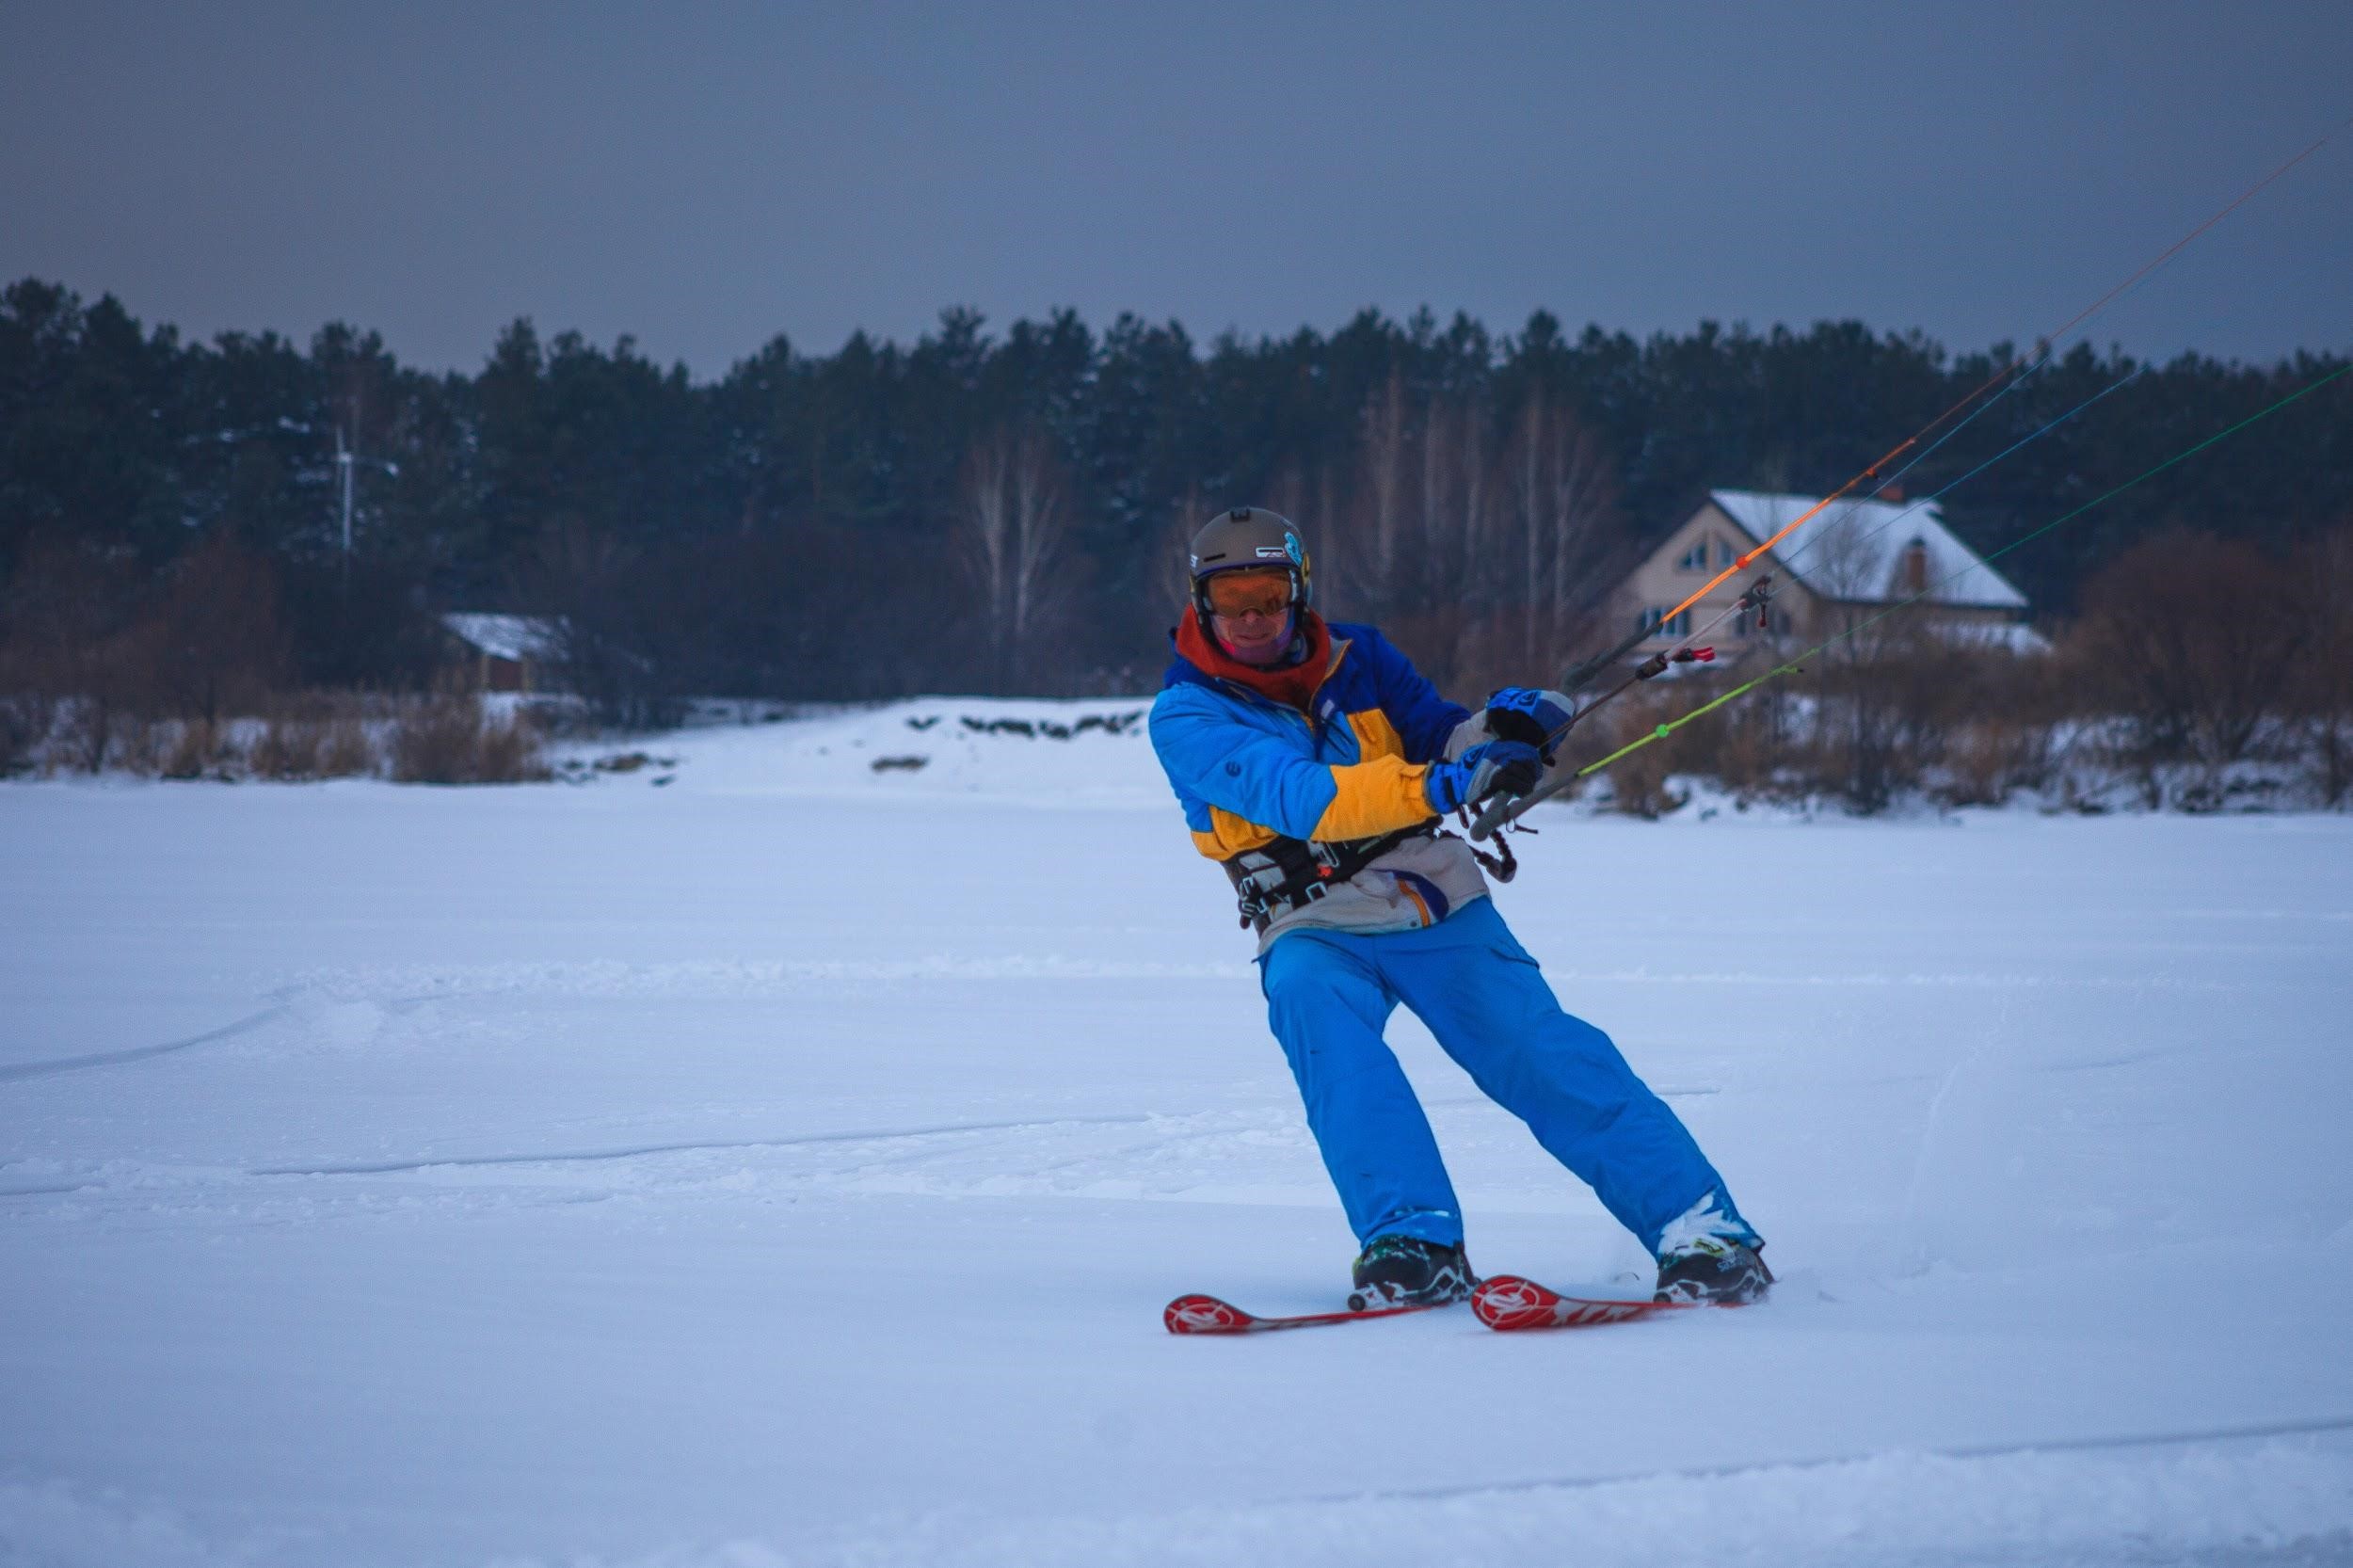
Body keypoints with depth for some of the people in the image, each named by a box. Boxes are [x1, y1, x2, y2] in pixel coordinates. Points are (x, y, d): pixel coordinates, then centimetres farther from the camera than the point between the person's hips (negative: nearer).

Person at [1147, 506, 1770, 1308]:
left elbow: (1436, 741, 10)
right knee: (1308, 999, -34)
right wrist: (1439, 786, -36)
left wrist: (1496, 729, -15)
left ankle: (1704, 1229, -10)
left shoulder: (1358, 661, 4)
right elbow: (1292, 797, -24)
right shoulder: (1186, 716, -8)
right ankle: (1413, 1242, -38)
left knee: (1541, 1054, -13)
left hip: (1436, 909, 2)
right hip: (1316, 932, -2)